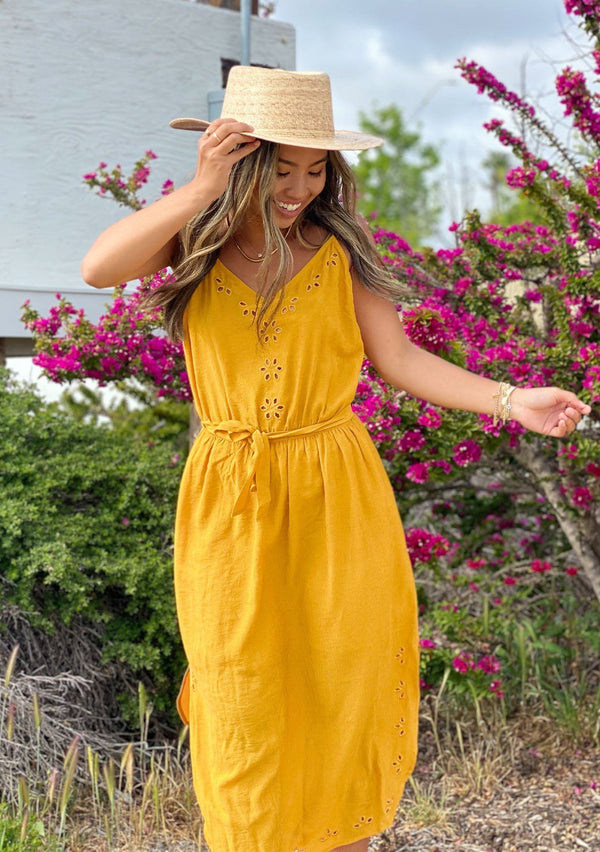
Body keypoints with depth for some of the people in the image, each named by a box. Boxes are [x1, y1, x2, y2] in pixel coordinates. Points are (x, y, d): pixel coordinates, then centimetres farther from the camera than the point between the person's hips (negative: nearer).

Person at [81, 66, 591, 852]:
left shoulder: (341, 250, -2)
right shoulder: (195, 242, -2)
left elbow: (398, 357, -3)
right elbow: (99, 268, -20)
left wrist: (510, 401, -13)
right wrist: (201, 189, -25)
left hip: (336, 499, 0)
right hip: (229, 501, 0)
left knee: (343, 679, 10)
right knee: (243, 694, 10)